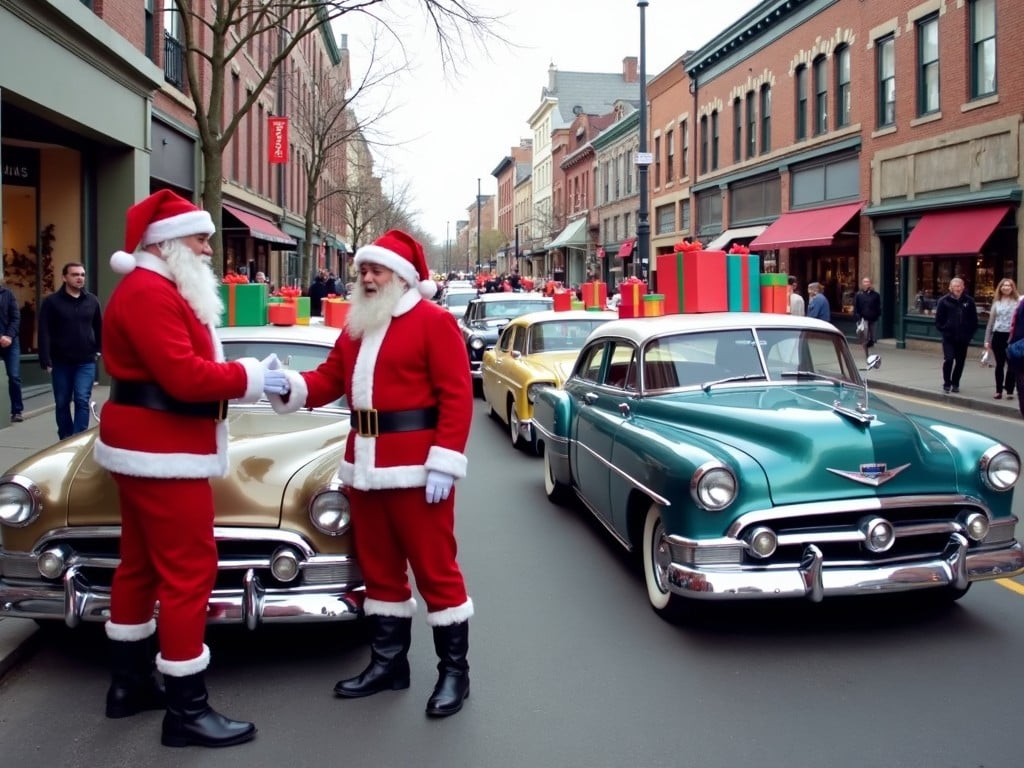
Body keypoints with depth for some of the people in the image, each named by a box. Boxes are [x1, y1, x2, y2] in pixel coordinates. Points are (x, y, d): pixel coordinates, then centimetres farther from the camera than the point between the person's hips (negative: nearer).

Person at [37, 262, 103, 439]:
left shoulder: (92, 301, 4)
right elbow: (44, 333, -7)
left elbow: (99, 328, 10)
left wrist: (101, 351, 6)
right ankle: (65, 440, 22)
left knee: (82, 401, -7)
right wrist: (46, 360, -13)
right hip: (61, 362, 0)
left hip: (86, 361, 0)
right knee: (62, 403, 10)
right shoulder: (52, 301, -4)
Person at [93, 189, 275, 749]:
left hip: (143, 448, 11)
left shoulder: (155, 289, 16)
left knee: (141, 564, 17)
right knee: (188, 573, -7)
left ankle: (129, 683, 30)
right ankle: (186, 711, 1)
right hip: (161, 453, -11)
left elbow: (184, 367, 12)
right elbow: (184, 376, -27)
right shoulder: (150, 293, -18)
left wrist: (241, 374, -1)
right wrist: (251, 377, -17)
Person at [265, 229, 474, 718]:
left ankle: (454, 670, 14)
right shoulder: (357, 326, 15)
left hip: (415, 466, -8)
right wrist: (290, 386, -7)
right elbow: (330, 380, 13)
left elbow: (456, 395, -13)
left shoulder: (434, 321, -8)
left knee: (434, 567, 1)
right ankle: (388, 662, 29)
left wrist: (444, 462, -19)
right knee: (378, 565, 15)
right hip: (364, 463, 8)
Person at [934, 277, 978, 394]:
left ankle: (955, 383, 22)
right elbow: (938, 320, 2)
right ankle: (947, 383, 2)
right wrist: (944, 331, -7)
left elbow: (974, 320, 7)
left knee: (960, 362, 8)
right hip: (948, 338, -2)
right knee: (948, 360, -12)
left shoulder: (969, 301, 2)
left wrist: (970, 334, 0)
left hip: (963, 339, 2)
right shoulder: (944, 301, -2)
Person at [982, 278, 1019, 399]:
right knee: (999, 364, 8)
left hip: (1012, 336, -3)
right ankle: (998, 390, 14)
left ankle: (1009, 390, 9)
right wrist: (987, 340, 11)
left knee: (1011, 364, 1)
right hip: (998, 336, 3)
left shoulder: (1018, 301, -1)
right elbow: (991, 322, 14)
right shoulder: (996, 302, 11)